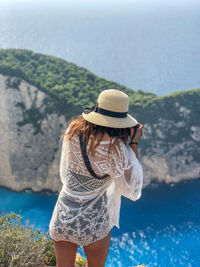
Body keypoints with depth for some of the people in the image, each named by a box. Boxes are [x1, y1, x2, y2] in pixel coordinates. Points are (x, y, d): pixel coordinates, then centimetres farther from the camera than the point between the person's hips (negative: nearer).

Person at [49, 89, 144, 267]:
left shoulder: (74, 130, -5)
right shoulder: (115, 146, -19)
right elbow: (132, 189, -8)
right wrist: (134, 143, -7)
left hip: (62, 219, 4)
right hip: (93, 225, -3)